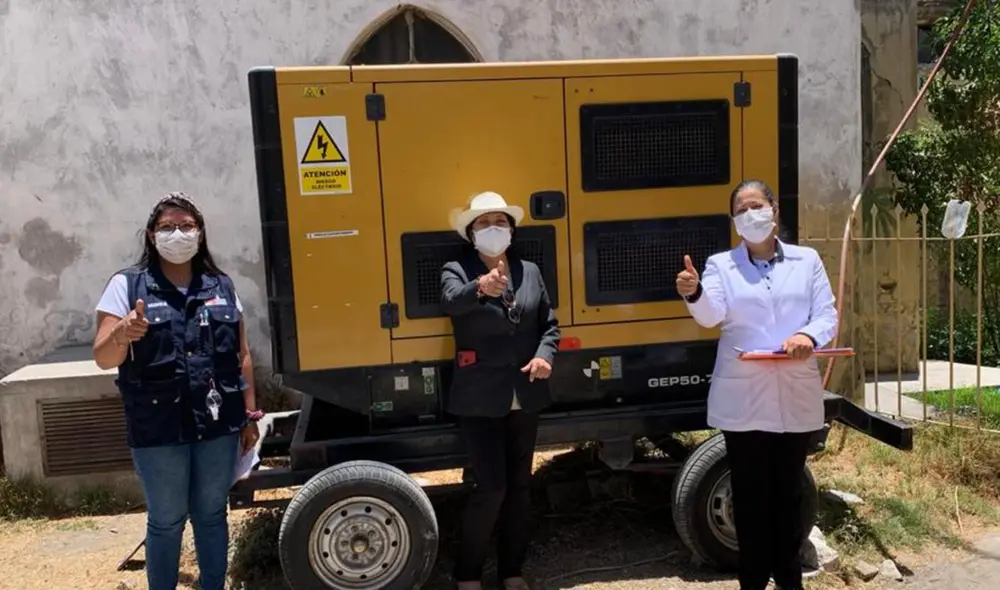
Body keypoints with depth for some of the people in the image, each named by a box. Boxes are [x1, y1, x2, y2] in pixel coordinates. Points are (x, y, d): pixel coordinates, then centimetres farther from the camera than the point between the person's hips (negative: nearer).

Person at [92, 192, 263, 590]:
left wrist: (250, 414, 8)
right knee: (165, 522, 11)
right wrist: (121, 335, -31)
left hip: (219, 426, 3)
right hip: (158, 432, -2)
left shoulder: (221, 286, 6)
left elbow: (241, 356, 10)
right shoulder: (127, 286, -3)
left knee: (212, 515, 16)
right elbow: (102, 359, -8)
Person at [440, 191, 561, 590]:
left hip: (525, 396, 5)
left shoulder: (530, 271, 8)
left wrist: (544, 355, -9)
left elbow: (550, 325, 11)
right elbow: (451, 300, -28)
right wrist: (480, 288, -50)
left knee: (519, 485, 13)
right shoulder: (457, 270, -5)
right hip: (480, 398, -4)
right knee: (490, 487, -5)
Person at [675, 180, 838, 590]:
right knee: (749, 492, 8)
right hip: (742, 399, -1)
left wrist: (809, 336, -21)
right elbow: (711, 315, -14)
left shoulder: (807, 260, 7)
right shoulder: (721, 264, 2)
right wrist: (693, 294, -37)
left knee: (789, 489, 13)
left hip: (796, 397, 2)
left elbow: (827, 315, 2)